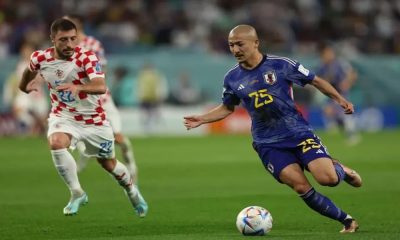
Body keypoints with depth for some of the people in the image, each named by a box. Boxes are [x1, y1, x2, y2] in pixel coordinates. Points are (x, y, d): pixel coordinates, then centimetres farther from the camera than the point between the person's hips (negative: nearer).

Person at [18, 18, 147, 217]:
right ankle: (77, 193, -15)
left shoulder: (86, 57, -24)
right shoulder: (40, 58, -13)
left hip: (94, 119, -1)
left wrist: (78, 87, -59)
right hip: (63, 116, 1)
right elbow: (30, 70, 13)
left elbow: (101, 87, -40)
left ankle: (131, 190, 47)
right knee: (56, 143, -32)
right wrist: (24, 85, 32)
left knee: (109, 164, 13)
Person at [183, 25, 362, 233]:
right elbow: (227, 108, 19)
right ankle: (346, 220, 0)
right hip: (268, 144, 2)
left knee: (327, 178, -20)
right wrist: (201, 119, 5)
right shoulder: (232, 78, 2)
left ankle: (339, 169, 19)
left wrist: (339, 99, -4)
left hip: (298, 132, -2)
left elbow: (315, 81, 4)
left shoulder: (281, 65, -7)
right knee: (301, 187, -17)